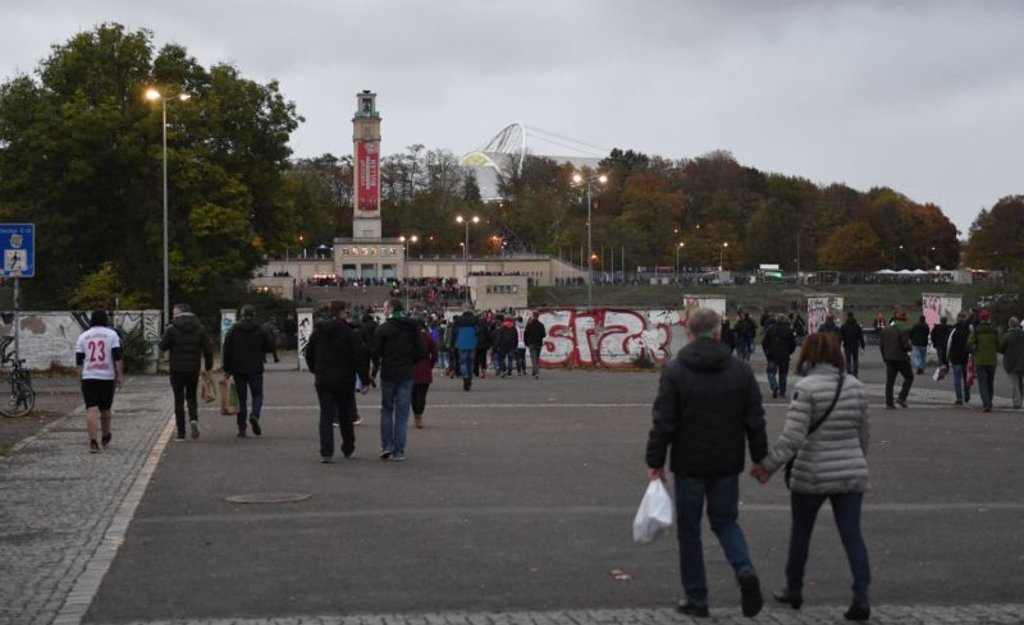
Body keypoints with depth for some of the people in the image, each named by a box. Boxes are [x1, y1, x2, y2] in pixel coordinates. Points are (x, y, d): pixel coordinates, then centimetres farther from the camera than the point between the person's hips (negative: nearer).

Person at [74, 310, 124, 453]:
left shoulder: (83, 336, 8)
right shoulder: (111, 335, 2)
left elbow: (79, 361, 7)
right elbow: (118, 357, -5)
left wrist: (80, 379, 13)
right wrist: (120, 376, -2)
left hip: (88, 378, 0)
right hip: (107, 377, 0)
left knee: (91, 410, -6)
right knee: (105, 409, 16)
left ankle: (93, 442, -19)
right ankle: (105, 438, 34)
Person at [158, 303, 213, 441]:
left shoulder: (172, 328, -8)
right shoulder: (200, 328, 2)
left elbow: (163, 346, -6)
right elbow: (208, 349, 2)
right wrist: (208, 366, 10)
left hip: (177, 369, -2)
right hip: (193, 369, 2)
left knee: (179, 400, 4)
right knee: (191, 396, 18)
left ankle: (181, 432, 3)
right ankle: (193, 419, -10)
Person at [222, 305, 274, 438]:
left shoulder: (233, 331, 0)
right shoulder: (260, 330, 0)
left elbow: (226, 351, -2)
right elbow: (270, 348, 4)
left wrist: (227, 369, 4)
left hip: (238, 370, 1)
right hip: (255, 369, -1)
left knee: (241, 398, 6)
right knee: (257, 395, 9)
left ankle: (241, 428, 3)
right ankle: (255, 415, -20)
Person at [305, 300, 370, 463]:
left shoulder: (318, 332, 4)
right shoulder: (351, 334, -10)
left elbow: (309, 354, 13)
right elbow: (360, 358, -13)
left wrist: (316, 372, 27)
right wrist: (365, 381, -9)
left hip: (323, 381, 2)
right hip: (345, 382, -2)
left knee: (326, 416, 1)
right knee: (346, 416, 14)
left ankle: (326, 452, -9)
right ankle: (348, 448, 25)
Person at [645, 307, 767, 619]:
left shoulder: (675, 371, -8)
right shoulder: (741, 370, 0)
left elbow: (663, 422, -10)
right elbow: (755, 420, 2)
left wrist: (655, 461, -2)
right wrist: (761, 459, 11)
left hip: (689, 464, -2)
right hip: (727, 464, 2)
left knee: (689, 529, 9)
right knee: (725, 520, 18)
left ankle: (696, 598, 12)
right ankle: (745, 571, -7)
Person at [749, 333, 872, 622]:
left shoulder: (807, 387, -14)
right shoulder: (855, 385, 4)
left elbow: (792, 437, -19)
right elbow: (862, 433, 13)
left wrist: (767, 465, -11)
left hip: (812, 475, -4)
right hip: (850, 475, 4)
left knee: (800, 532, 15)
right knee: (852, 535, 2)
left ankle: (793, 589, 28)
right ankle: (861, 596, -8)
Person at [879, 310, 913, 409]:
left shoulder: (885, 329, 7)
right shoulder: (901, 330, -13)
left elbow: (880, 344, 9)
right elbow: (906, 346, -17)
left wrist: (884, 357, 18)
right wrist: (909, 347, 6)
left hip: (889, 359, 6)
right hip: (900, 358, -6)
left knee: (890, 380, 8)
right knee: (909, 377, 9)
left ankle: (889, 402, 5)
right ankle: (902, 397, -2)